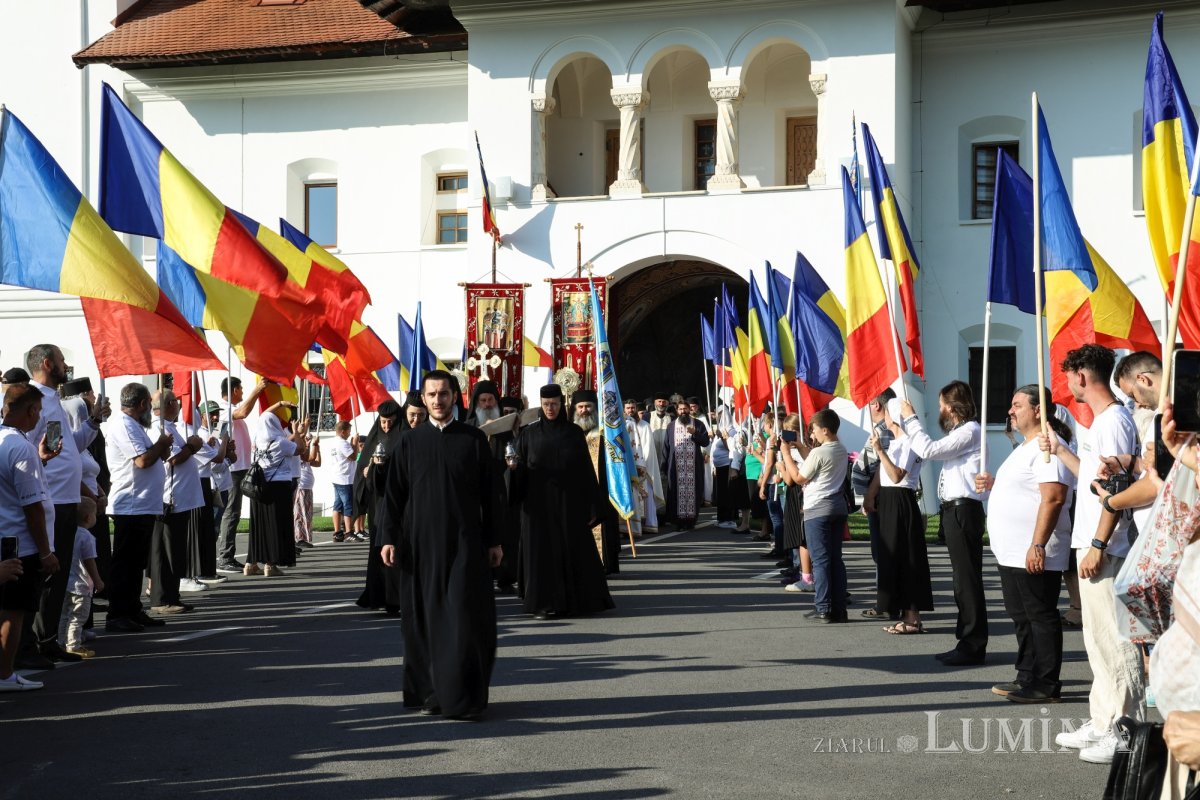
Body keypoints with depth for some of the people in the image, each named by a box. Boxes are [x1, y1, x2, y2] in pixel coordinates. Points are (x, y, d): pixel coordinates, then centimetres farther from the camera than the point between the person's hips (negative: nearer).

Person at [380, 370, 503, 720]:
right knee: (423, 619, 4)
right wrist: (390, 539, -2)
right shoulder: (409, 442, 6)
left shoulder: (474, 439, 3)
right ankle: (428, 692, 15)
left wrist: (493, 540, 2)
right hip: (420, 543, 1)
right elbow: (393, 493, 6)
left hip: (465, 543, -1)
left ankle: (462, 697, 0)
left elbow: (489, 493, 5)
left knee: (464, 618, -6)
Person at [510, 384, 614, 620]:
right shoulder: (529, 433, 5)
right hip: (538, 502, 0)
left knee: (573, 550, 2)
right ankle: (542, 604, 4)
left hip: (568, 502, 0)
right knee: (541, 551, 0)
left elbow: (585, 469, 3)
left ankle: (575, 600, 12)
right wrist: (514, 467, -19)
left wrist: (592, 505, -1)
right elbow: (521, 467, 6)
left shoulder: (574, 433, 5)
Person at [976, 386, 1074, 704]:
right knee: (1022, 618, 16)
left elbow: (1053, 497, -23)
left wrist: (1038, 545, -27)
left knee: (1041, 618, -4)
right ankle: (1027, 678, 24)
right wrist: (994, 484, 14)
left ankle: (1047, 685, 1)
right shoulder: (1026, 447, 19)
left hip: (1034, 556, -11)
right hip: (1012, 554, 11)